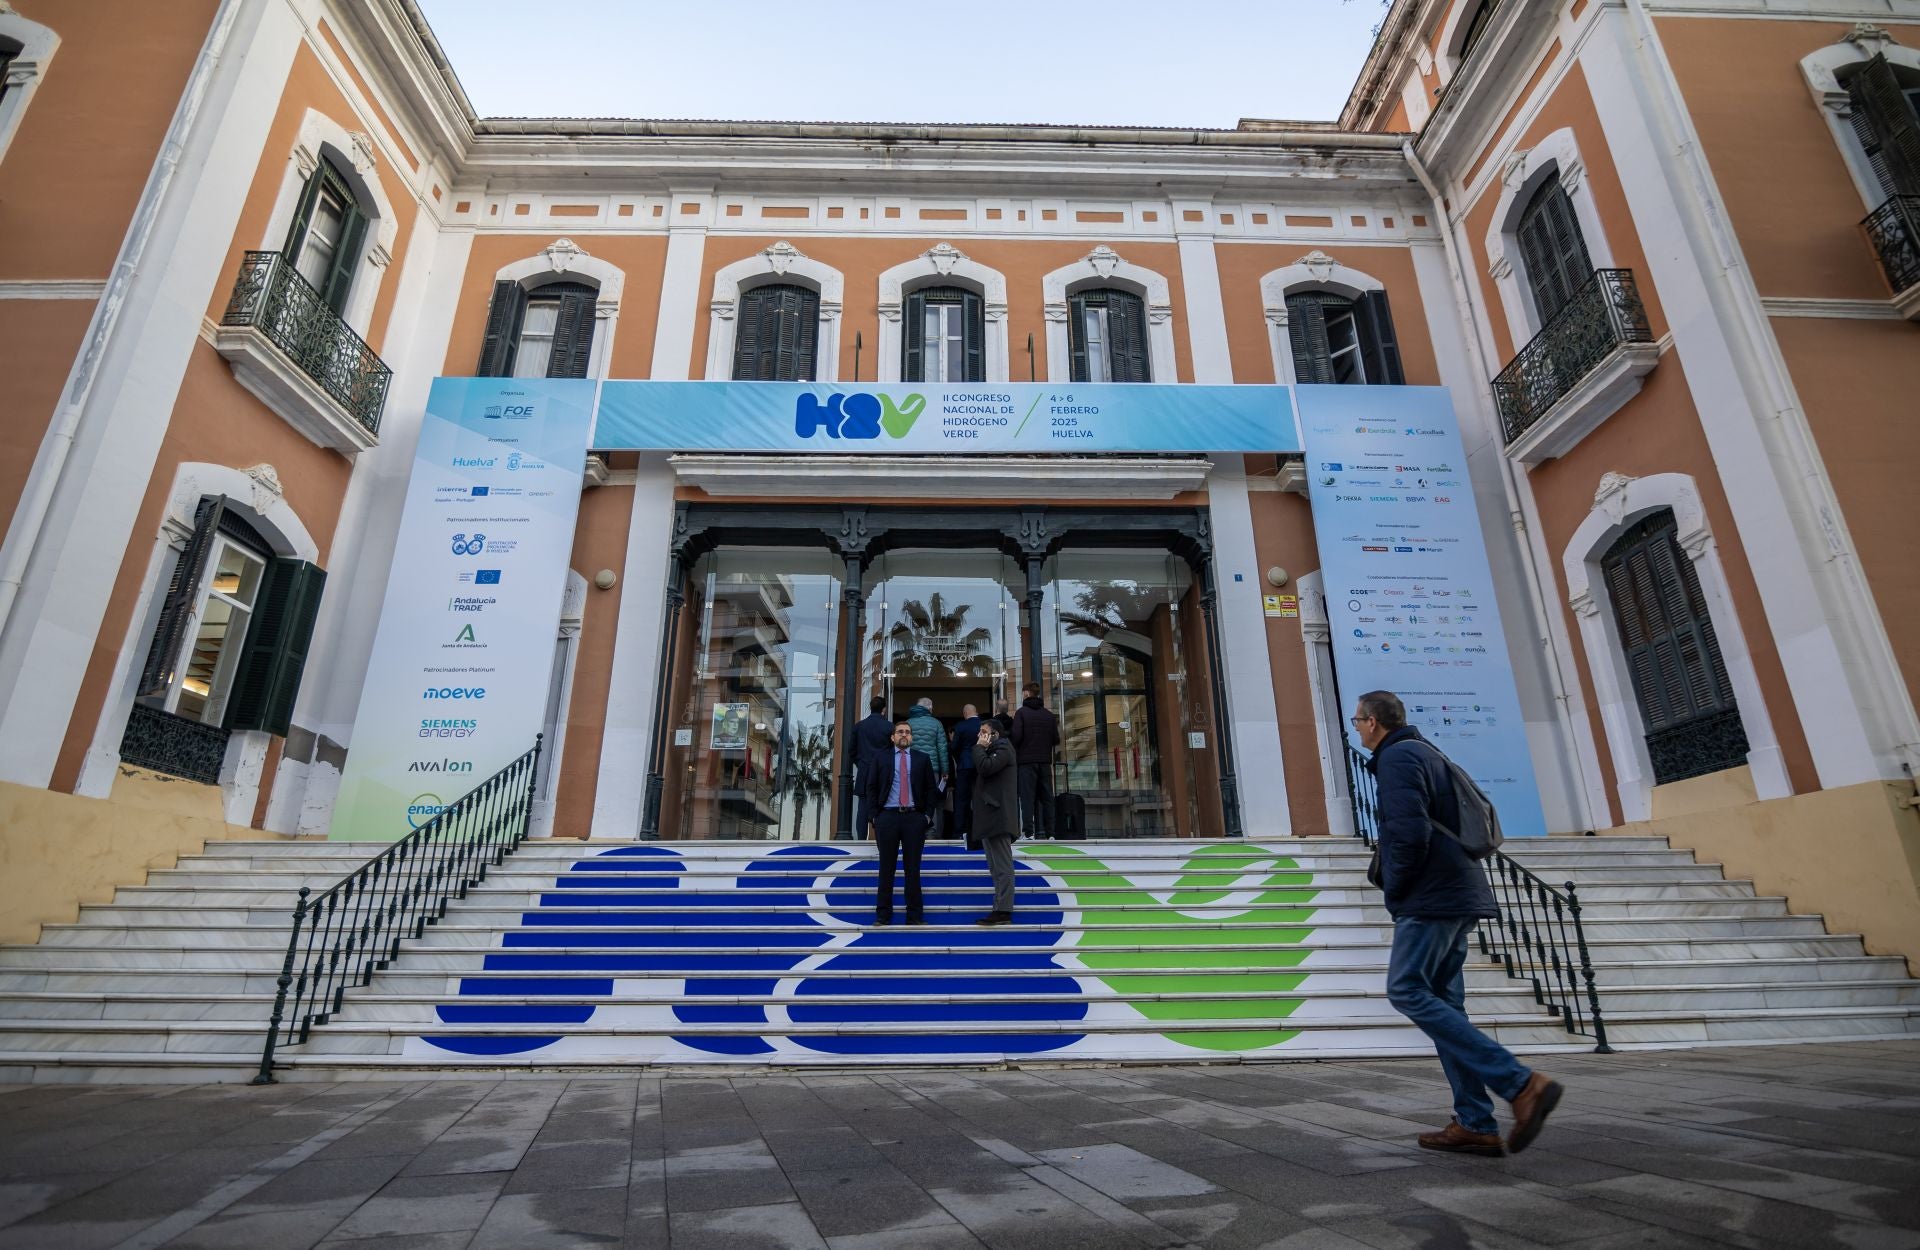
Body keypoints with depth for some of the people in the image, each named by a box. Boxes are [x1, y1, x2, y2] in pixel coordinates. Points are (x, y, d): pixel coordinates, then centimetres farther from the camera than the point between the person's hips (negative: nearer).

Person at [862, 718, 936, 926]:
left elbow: (931, 789, 8)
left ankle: (915, 915, 10)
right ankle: (883, 915, 10)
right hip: (888, 816, 0)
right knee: (886, 867, 4)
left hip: (915, 817, 0)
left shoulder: (922, 759, 9)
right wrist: (876, 813, -1)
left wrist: (927, 815, 0)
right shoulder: (881, 759, 9)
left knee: (913, 867, 4)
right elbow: (872, 787, 8)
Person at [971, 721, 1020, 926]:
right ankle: (1000, 908, 13)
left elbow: (985, 767, -20)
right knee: (996, 867, 10)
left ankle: (1003, 911, -11)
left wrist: (979, 747, -9)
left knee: (1002, 866, -10)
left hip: (998, 816, -11)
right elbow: (982, 772, 20)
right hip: (990, 817, 11)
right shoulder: (992, 751, 24)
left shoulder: (1003, 748, -4)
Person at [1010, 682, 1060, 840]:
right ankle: (1049, 831, 9)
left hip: (1027, 760, -4)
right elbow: (1056, 740, 6)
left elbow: (1016, 736, -14)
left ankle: (1028, 831, -6)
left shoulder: (1021, 712, -5)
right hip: (1045, 761, 4)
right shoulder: (1049, 715, 7)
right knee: (1046, 797, 8)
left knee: (1027, 796, -2)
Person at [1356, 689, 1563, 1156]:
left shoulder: (1397, 756, -10)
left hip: (1430, 898, -10)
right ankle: (1476, 1125, 9)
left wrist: (1394, 890, -8)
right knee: (1441, 1002, 9)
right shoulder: (1423, 751, 20)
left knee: (1408, 991, -10)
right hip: (1458, 895, 10)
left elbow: (1410, 833, -21)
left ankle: (1520, 1083, -14)